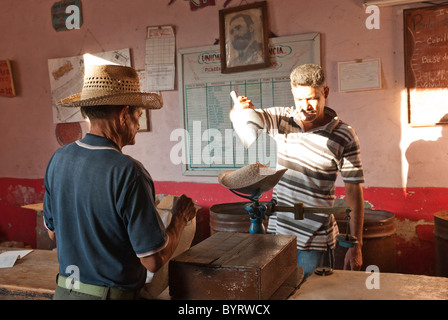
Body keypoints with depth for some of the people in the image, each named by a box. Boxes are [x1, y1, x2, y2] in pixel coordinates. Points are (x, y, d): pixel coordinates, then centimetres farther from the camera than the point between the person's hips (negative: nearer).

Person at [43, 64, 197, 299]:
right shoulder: (127, 173, -24)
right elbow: (154, 260, -21)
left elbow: (52, 231, 8)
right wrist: (180, 219, -5)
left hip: (64, 290, 6)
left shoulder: (59, 159, -5)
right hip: (112, 293, -6)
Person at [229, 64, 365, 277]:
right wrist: (240, 109, -28)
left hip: (313, 236, -3)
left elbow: (353, 191, -8)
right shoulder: (282, 119, 0)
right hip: (277, 229, 4)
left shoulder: (344, 137, -10)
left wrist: (356, 246, -8)